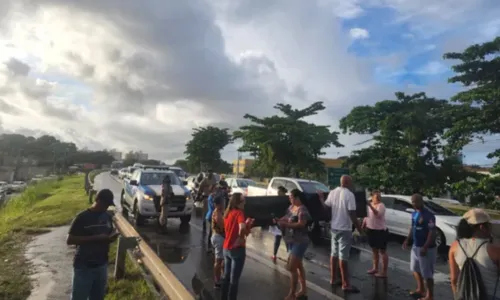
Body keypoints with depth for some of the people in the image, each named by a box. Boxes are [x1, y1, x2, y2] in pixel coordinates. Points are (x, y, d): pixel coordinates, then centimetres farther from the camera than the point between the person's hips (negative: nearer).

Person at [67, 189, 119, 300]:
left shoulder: (108, 217, 3)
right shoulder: (82, 217, -13)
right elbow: (69, 240, -15)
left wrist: (112, 237, -9)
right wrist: (95, 238, -23)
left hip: (102, 265, 5)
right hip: (83, 267, -5)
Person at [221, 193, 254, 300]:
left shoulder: (227, 213, 7)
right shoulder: (239, 213, -18)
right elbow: (242, 227, -36)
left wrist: (247, 223, 4)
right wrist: (240, 238, -19)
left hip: (226, 248, 8)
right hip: (237, 249, -8)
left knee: (226, 276, 21)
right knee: (234, 279, 6)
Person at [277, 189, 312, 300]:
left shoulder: (302, 210, -20)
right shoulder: (291, 207, 6)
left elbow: (301, 224, -29)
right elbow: (286, 218, 13)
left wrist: (285, 224, -30)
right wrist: (280, 220, -8)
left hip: (300, 242, -9)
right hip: (292, 241, 9)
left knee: (291, 267, -7)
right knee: (298, 266, 19)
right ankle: (303, 290, 33)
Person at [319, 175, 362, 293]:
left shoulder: (332, 192, 3)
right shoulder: (349, 195, -17)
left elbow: (325, 206, 15)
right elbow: (352, 214, -19)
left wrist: (321, 197, 32)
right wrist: (359, 228, -8)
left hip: (334, 227, 7)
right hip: (344, 229, -7)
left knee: (334, 253, 16)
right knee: (343, 256, -2)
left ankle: (333, 279, 26)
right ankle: (346, 284, 7)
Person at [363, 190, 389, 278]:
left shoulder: (381, 205, -13)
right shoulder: (369, 205, 8)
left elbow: (378, 214, -33)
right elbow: (366, 217, 16)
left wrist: (370, 206, -44)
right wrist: (363, 227, 12)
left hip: (380, 231, -7)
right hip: (371, 230, 7)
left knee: (382, 251, 0)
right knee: (374, 250, 17)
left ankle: (384, 272, 6)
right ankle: (375, 268, 29)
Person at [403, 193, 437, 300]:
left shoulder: (428, 215, -20)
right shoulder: (414, 213, 8)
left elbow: (432, 233, -23)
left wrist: (425, 247, -25)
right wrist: (407, 240, 10)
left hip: (426, 248, -9)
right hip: (415, 246, 9)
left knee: (427, 273, 1)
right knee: (415, 269, 21)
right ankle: (420, 289, 38)